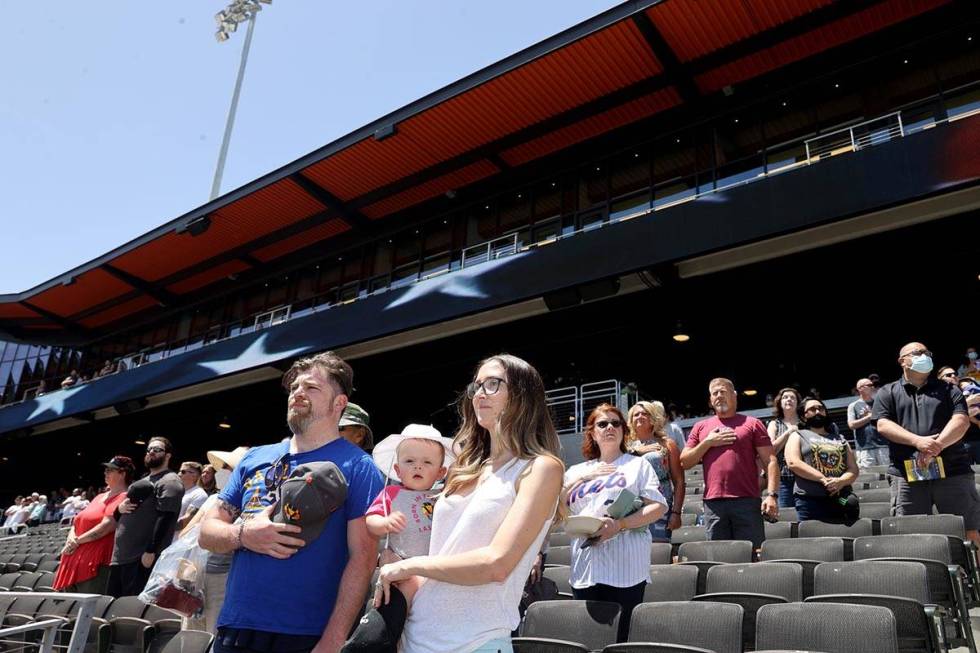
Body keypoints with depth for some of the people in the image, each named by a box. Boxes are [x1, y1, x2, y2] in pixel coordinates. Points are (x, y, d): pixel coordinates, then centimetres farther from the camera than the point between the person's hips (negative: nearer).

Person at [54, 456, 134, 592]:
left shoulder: (123, 498, -9)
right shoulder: (100, 497, 20)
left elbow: (107, 525, -19)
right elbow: (77, 521, 18)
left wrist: (77, 541, -11)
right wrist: (71, 538, -3)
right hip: (75, 559, 9)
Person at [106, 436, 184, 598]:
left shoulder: (169, 481, -7)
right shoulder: (143, 481, 23)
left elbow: (165, 518, -17)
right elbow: (126, 507, 27)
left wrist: (151, 551, -24)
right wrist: (120, 507, 2)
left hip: (142, 557, -9)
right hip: (121, 554, 9)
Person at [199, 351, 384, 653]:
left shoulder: (357, 467, -7)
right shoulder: (255, 458, 9)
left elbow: (363, 557, -13)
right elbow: (207, 531, 11)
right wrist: (243, 534, -11)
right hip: (234, 628, 5)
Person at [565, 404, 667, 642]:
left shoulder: (638, 464, 9)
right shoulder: (577, 471, 18)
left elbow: (659, 506, -2)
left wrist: (619, 525, -15)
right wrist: (580, 478, 0)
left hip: (624, 569, -3)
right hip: (585, 569, 3)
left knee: (621, 638, -2)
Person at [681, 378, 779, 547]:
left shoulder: (752, 424, 9)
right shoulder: (701, 427, 16)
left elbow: (770, 461, 2)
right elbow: (684, 462, 11)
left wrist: (771, 494, -10)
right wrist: (708, 442, -1)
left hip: (747, 501, -2)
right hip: (713, 502, 2)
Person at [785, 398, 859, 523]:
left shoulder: (840, 438, 24)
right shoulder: (798, 436, 11)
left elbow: (853, 469, 14)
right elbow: (793, 463, -6)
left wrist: (841, 482, -9)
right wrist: (823, 479, -16)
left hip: (841, 500, 4)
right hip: (810, 501, -4)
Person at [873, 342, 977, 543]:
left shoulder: (948, 389, 17)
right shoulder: (887, 393, 13)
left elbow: (961, 420, 1)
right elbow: (883, 425, -1)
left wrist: (936, 446, -15)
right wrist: (918, 441, -17)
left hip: (952, 471, 1)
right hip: (907, 475, -1)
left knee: (971, 533, -2)